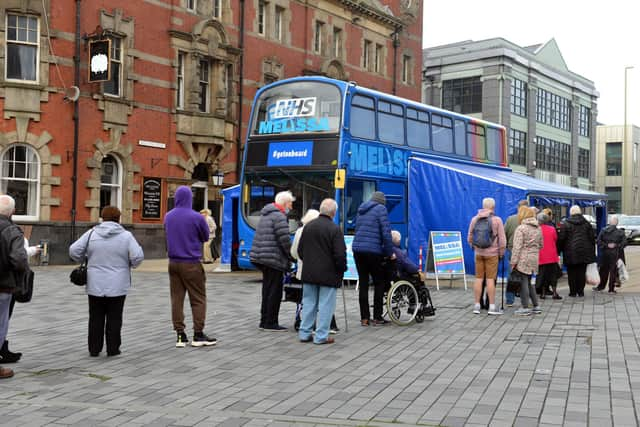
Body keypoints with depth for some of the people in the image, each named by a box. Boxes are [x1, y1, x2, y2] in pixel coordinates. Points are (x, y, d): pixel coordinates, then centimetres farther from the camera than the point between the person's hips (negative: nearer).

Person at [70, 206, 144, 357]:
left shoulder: (92, 233, -2)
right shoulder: (126, 236, -6)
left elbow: (74, 250, -3)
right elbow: (137, 256, -14)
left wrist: (82, 261, 16)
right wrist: (132, 264, 7)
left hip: (95, 285, 1)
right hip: (117, 286, -1)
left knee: (96, 318, 11)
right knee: (114, 318, 7)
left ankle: (94, 349, 14)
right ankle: (112, 348, 9)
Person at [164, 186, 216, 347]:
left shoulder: (168, 216, 5)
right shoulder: (196, 217, -11)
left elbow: (167, 235, 14)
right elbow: (205, 237, 0)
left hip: (173, 263, 5)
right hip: (191, 263, -5)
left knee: (177, 298, 8)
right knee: (198, 298, 4)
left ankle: (180, 335, 9)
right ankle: (198, 335, 4)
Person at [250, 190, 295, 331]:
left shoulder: (266, 215, 18)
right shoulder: (279, 217, -13)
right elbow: (285, 240, -17)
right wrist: (292, 257, -5)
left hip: (261, 257, 10)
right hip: (273, 259, -10)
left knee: (267, 290, 15)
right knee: (275, 292, -3)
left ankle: (265, 321, 20)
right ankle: (270, 323, 1)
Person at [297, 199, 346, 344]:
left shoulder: (308, 226, 5)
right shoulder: (334, 229, -14)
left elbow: (300, 250, 12)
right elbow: (340, 254, -15)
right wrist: (342, 269, 0)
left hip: (309, 273, 6)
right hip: (328, 274, -6)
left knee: (308, 303, 14)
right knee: (325, 305, 1)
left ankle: (304, 333, 17)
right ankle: (321, 336, 2)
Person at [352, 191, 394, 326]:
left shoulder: (361, 210, 20)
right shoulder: (381, 209, -2)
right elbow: (386, 233, -9)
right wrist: (389, 252, -2)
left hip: (357, 249, 6)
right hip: (373, 251, -6)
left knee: (363, 283, 8)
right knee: (379, 283, 5)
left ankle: (364, 318, 9)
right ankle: (377, 318, 5)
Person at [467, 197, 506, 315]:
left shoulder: (475, 219, 3)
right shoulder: (497, 220, -7)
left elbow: (469, 237, 9)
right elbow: (502, 239, -6)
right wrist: (501, 252, 5)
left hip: (478, 253, 3)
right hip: (492, 253, -3)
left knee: (478, 278, 7)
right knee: (490, 279, -2)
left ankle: (477, 305, 11)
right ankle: (492, 307, 1)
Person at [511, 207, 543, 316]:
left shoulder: (521, 228, -11)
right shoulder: (538, 228, 12)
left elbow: (517, 246, -15)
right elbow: (541, 245, 18)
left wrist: (513, 261, -13)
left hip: (523, 259, -7)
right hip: (534, 258, 7)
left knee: (523, 282, -2)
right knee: (529, 282, 17)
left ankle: (525, 308, -1)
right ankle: (536, 306, 17)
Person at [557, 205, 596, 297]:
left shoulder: (565, 224, -4)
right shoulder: (586, 223, 7)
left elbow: (561, 239, -5)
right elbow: (592, 238, 10)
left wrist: (559, 250, 4)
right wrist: (592, 251, 16)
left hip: (570, 253, -3)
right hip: (584, 252, 3)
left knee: (571, 273, 2)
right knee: (581, 272, 7)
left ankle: (573, 292, 3)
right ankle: (580, 291, 9)